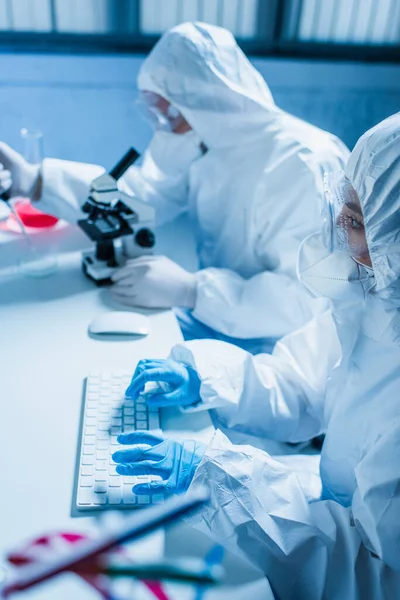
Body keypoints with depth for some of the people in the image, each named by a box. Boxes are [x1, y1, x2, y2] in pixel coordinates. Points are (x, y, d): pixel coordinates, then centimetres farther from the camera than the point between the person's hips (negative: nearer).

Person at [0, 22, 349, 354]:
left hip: (274, 345, -6)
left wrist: (189, 289, -35)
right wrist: (33, 181, -10)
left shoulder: (302, 166, -27)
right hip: (211, 315, 7)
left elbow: (312, 300, -31)